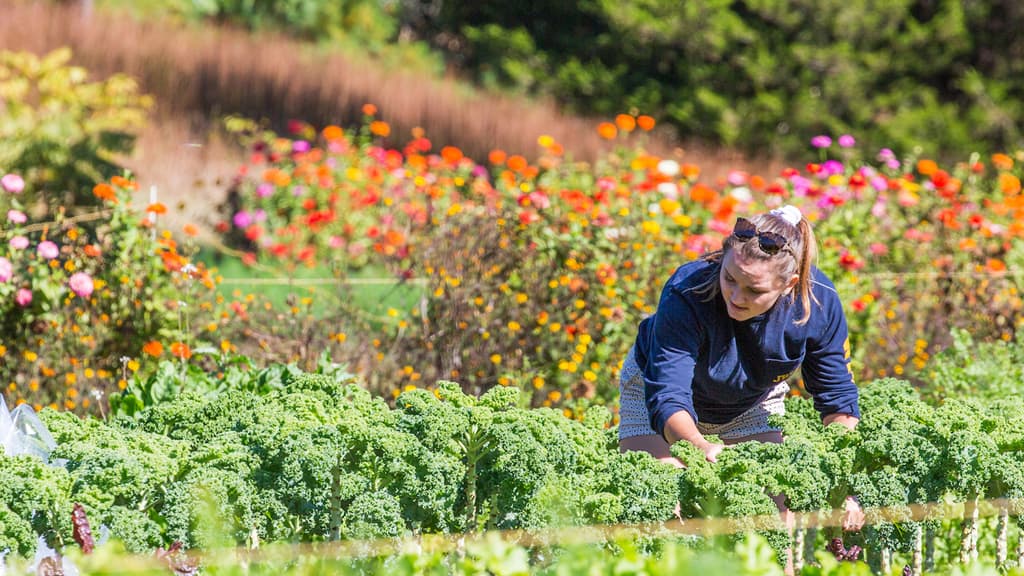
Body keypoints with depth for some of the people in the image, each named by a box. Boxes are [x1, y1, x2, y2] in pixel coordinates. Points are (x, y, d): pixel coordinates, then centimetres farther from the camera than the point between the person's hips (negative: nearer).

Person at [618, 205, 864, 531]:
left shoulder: (819, 303, -30)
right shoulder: (686, 296, -40)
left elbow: (838, 399, -17)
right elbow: (667, 399, -45)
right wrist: (701, 448, -66)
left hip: (753, 402, 3)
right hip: (655, 385, -3)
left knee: (776, 508, -8)